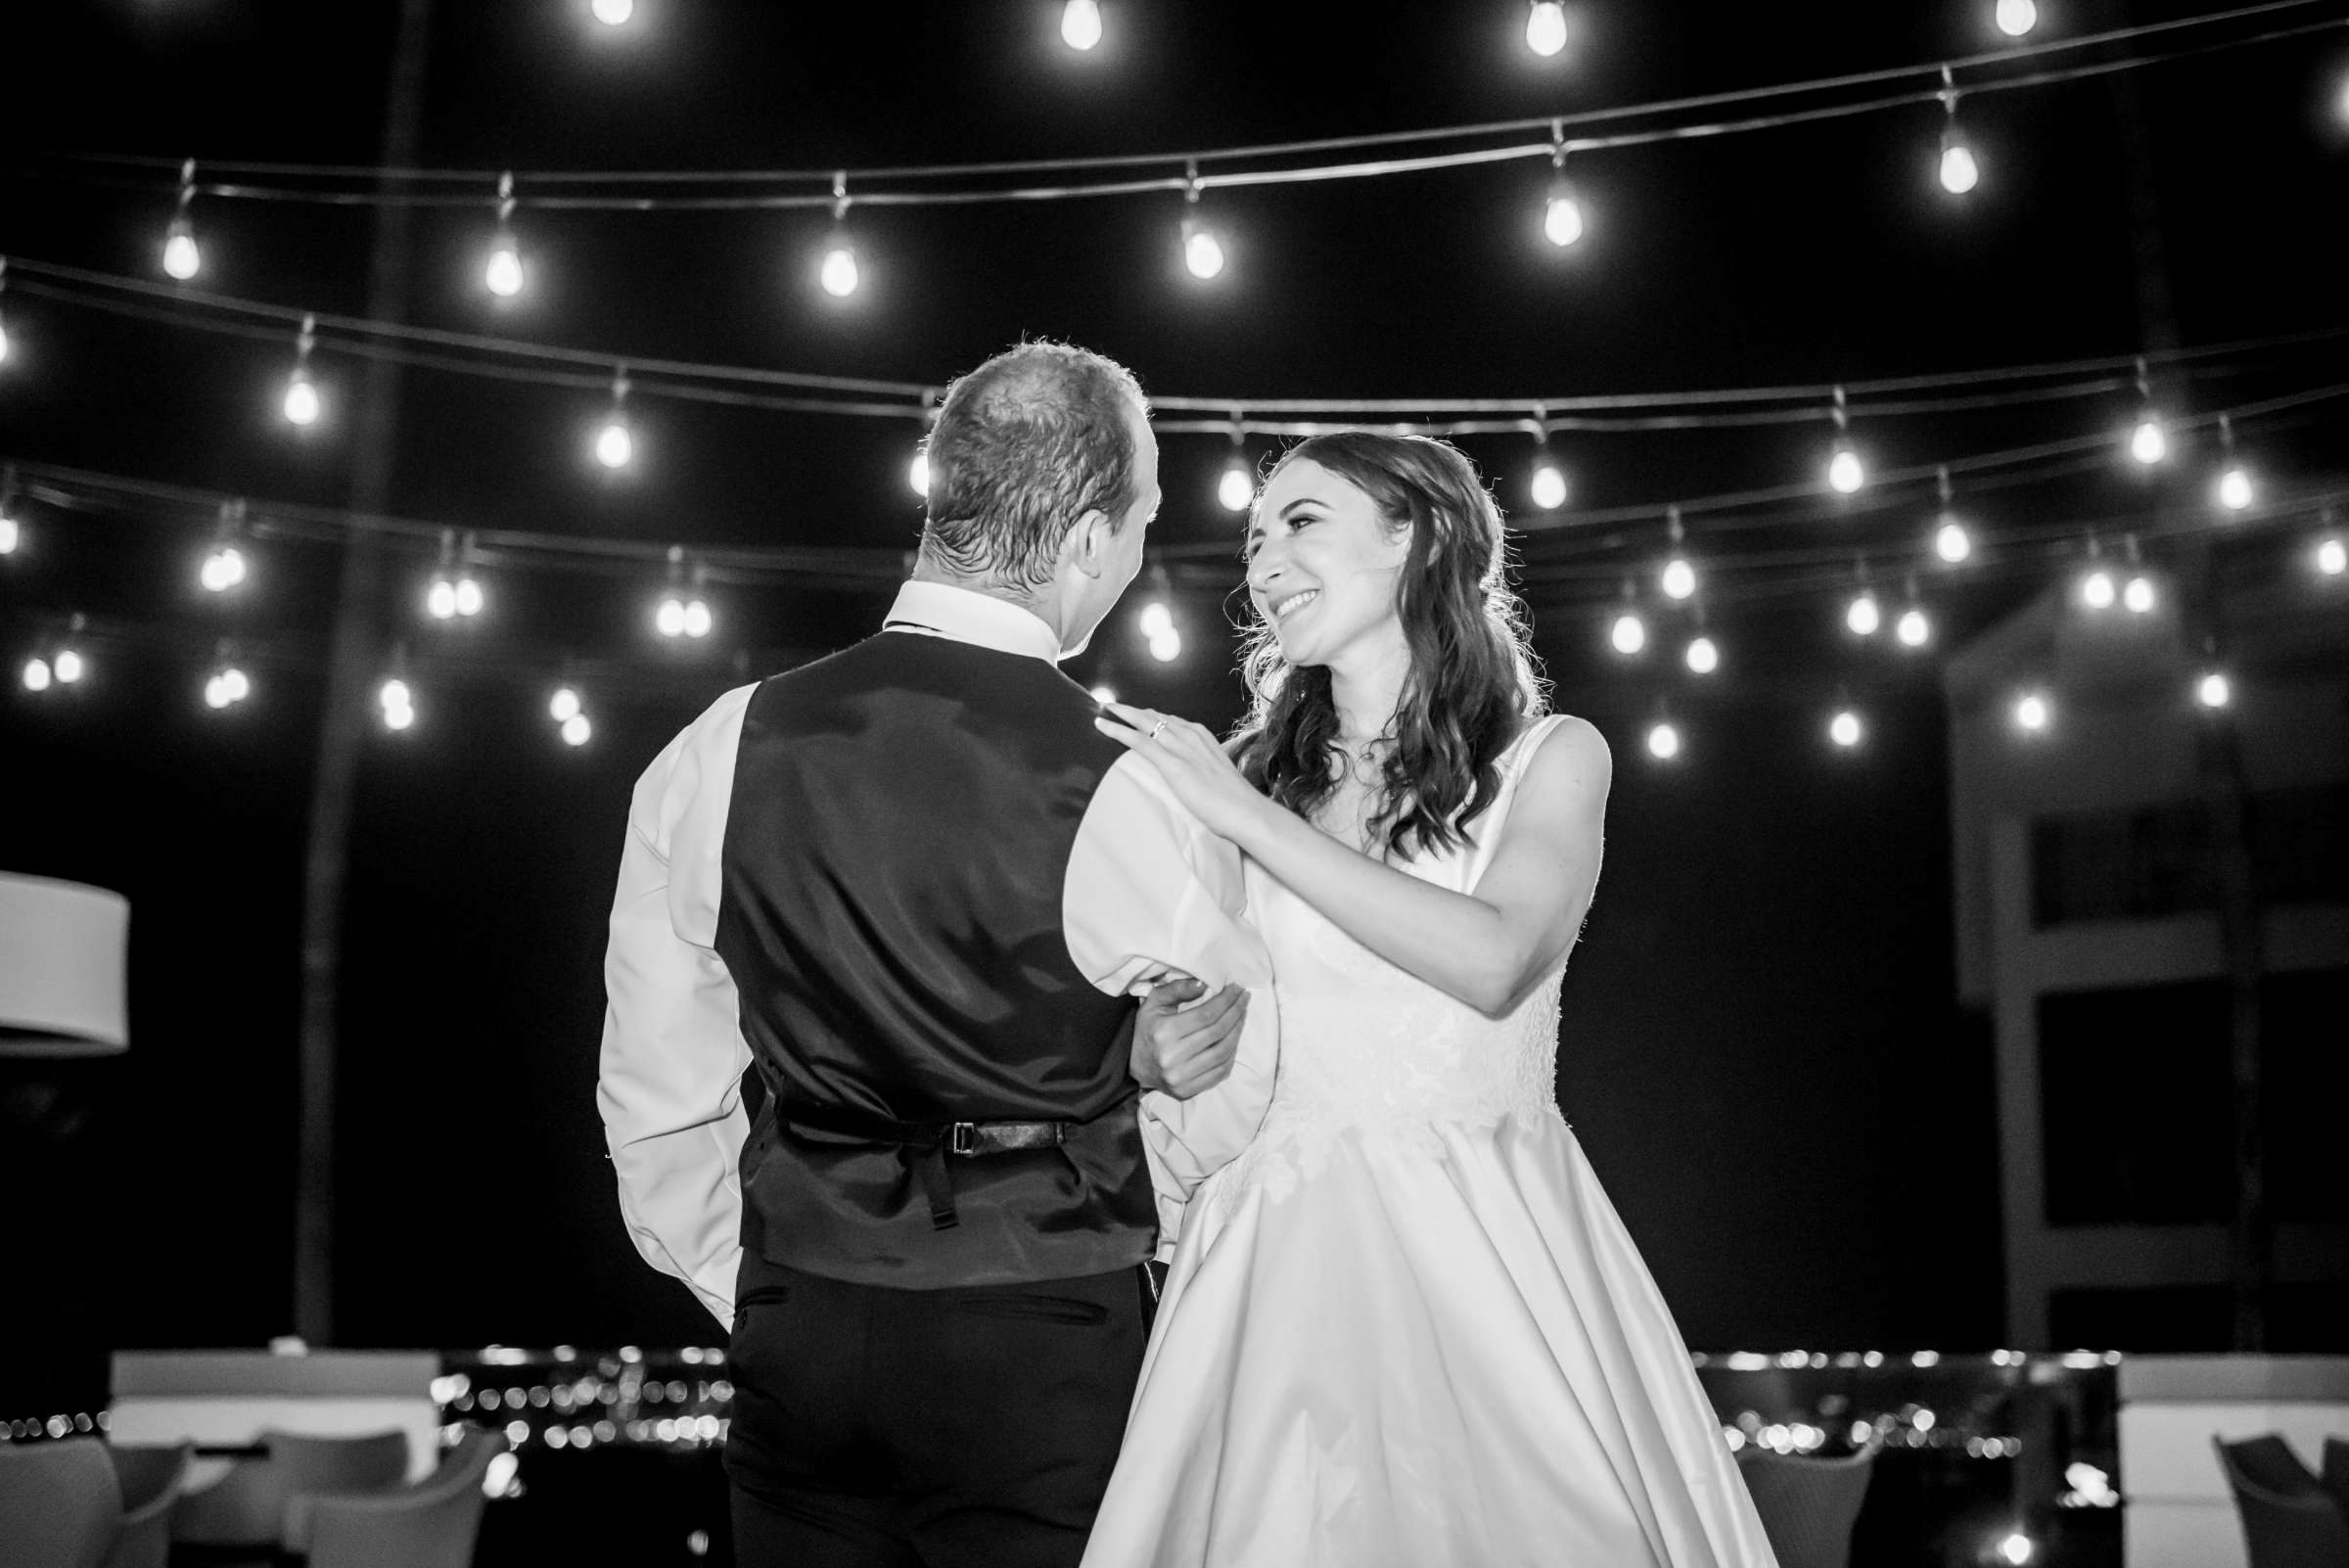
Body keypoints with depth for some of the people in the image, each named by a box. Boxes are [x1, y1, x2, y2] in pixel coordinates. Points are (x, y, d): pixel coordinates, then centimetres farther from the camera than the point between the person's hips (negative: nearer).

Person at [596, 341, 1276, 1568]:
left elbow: (655, 1097, 4)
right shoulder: (1133, 802, -16)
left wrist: (755, 1302, 15)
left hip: (797, 1338, 4)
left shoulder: (718, 753, -5)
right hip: (1047, 1352, -3)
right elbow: (1230, 1102, -1)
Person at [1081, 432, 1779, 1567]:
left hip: (1487, 1254, -1)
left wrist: (1245, 816, -14)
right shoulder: (1245, 771, 7)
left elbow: (1496, 961, -15)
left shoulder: (1551, 758, 3)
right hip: (1282, 1255, 2)